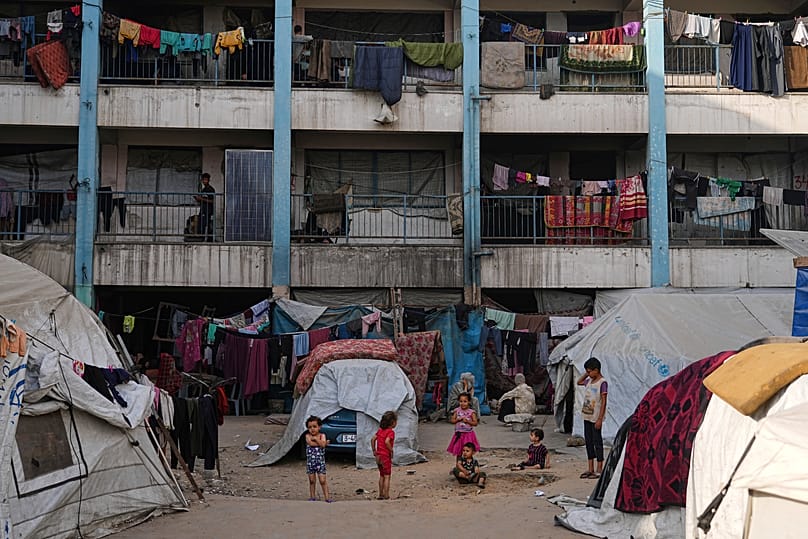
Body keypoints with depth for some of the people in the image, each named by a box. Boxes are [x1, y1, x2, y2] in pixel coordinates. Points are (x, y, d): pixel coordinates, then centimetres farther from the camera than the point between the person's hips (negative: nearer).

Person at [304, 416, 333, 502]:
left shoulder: (322, 435, -1)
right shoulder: (308, 436, -1)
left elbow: (322, 444, -18)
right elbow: (310, 443, -20)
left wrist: (316, 438, -16)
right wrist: (323, 443, -15)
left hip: (320, 461, -1)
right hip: (310, 461, 1)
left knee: (323, 480, -4)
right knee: (312, 480, 8)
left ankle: (327, 497, -1)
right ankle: (312, 497, 18)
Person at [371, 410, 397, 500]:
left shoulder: (380, 430, 9)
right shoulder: (391, 432, -14)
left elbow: (373, 439, 9)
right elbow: (387, 442, -29)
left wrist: (374, 451, 15)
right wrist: (391, 450, -17)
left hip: (379, 456, 8)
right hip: (386, 456, -8)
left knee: (381, 476, 18)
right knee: (387, 477, -1)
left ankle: (381, 495, 24)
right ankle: (386, 496, -2)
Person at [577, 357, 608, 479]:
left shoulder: (602, 382, -13)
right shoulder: (589, 381, 10)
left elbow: (603, 402, -15)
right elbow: (579, 382, 30)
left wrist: (600, 419, -18)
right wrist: (586, 374, 13)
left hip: (595, 418, -8)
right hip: (587, 416, 8)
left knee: (597, 442, -1)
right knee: (588, 441, 11)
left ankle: (599, 470, 6)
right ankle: (590, 469, 18)